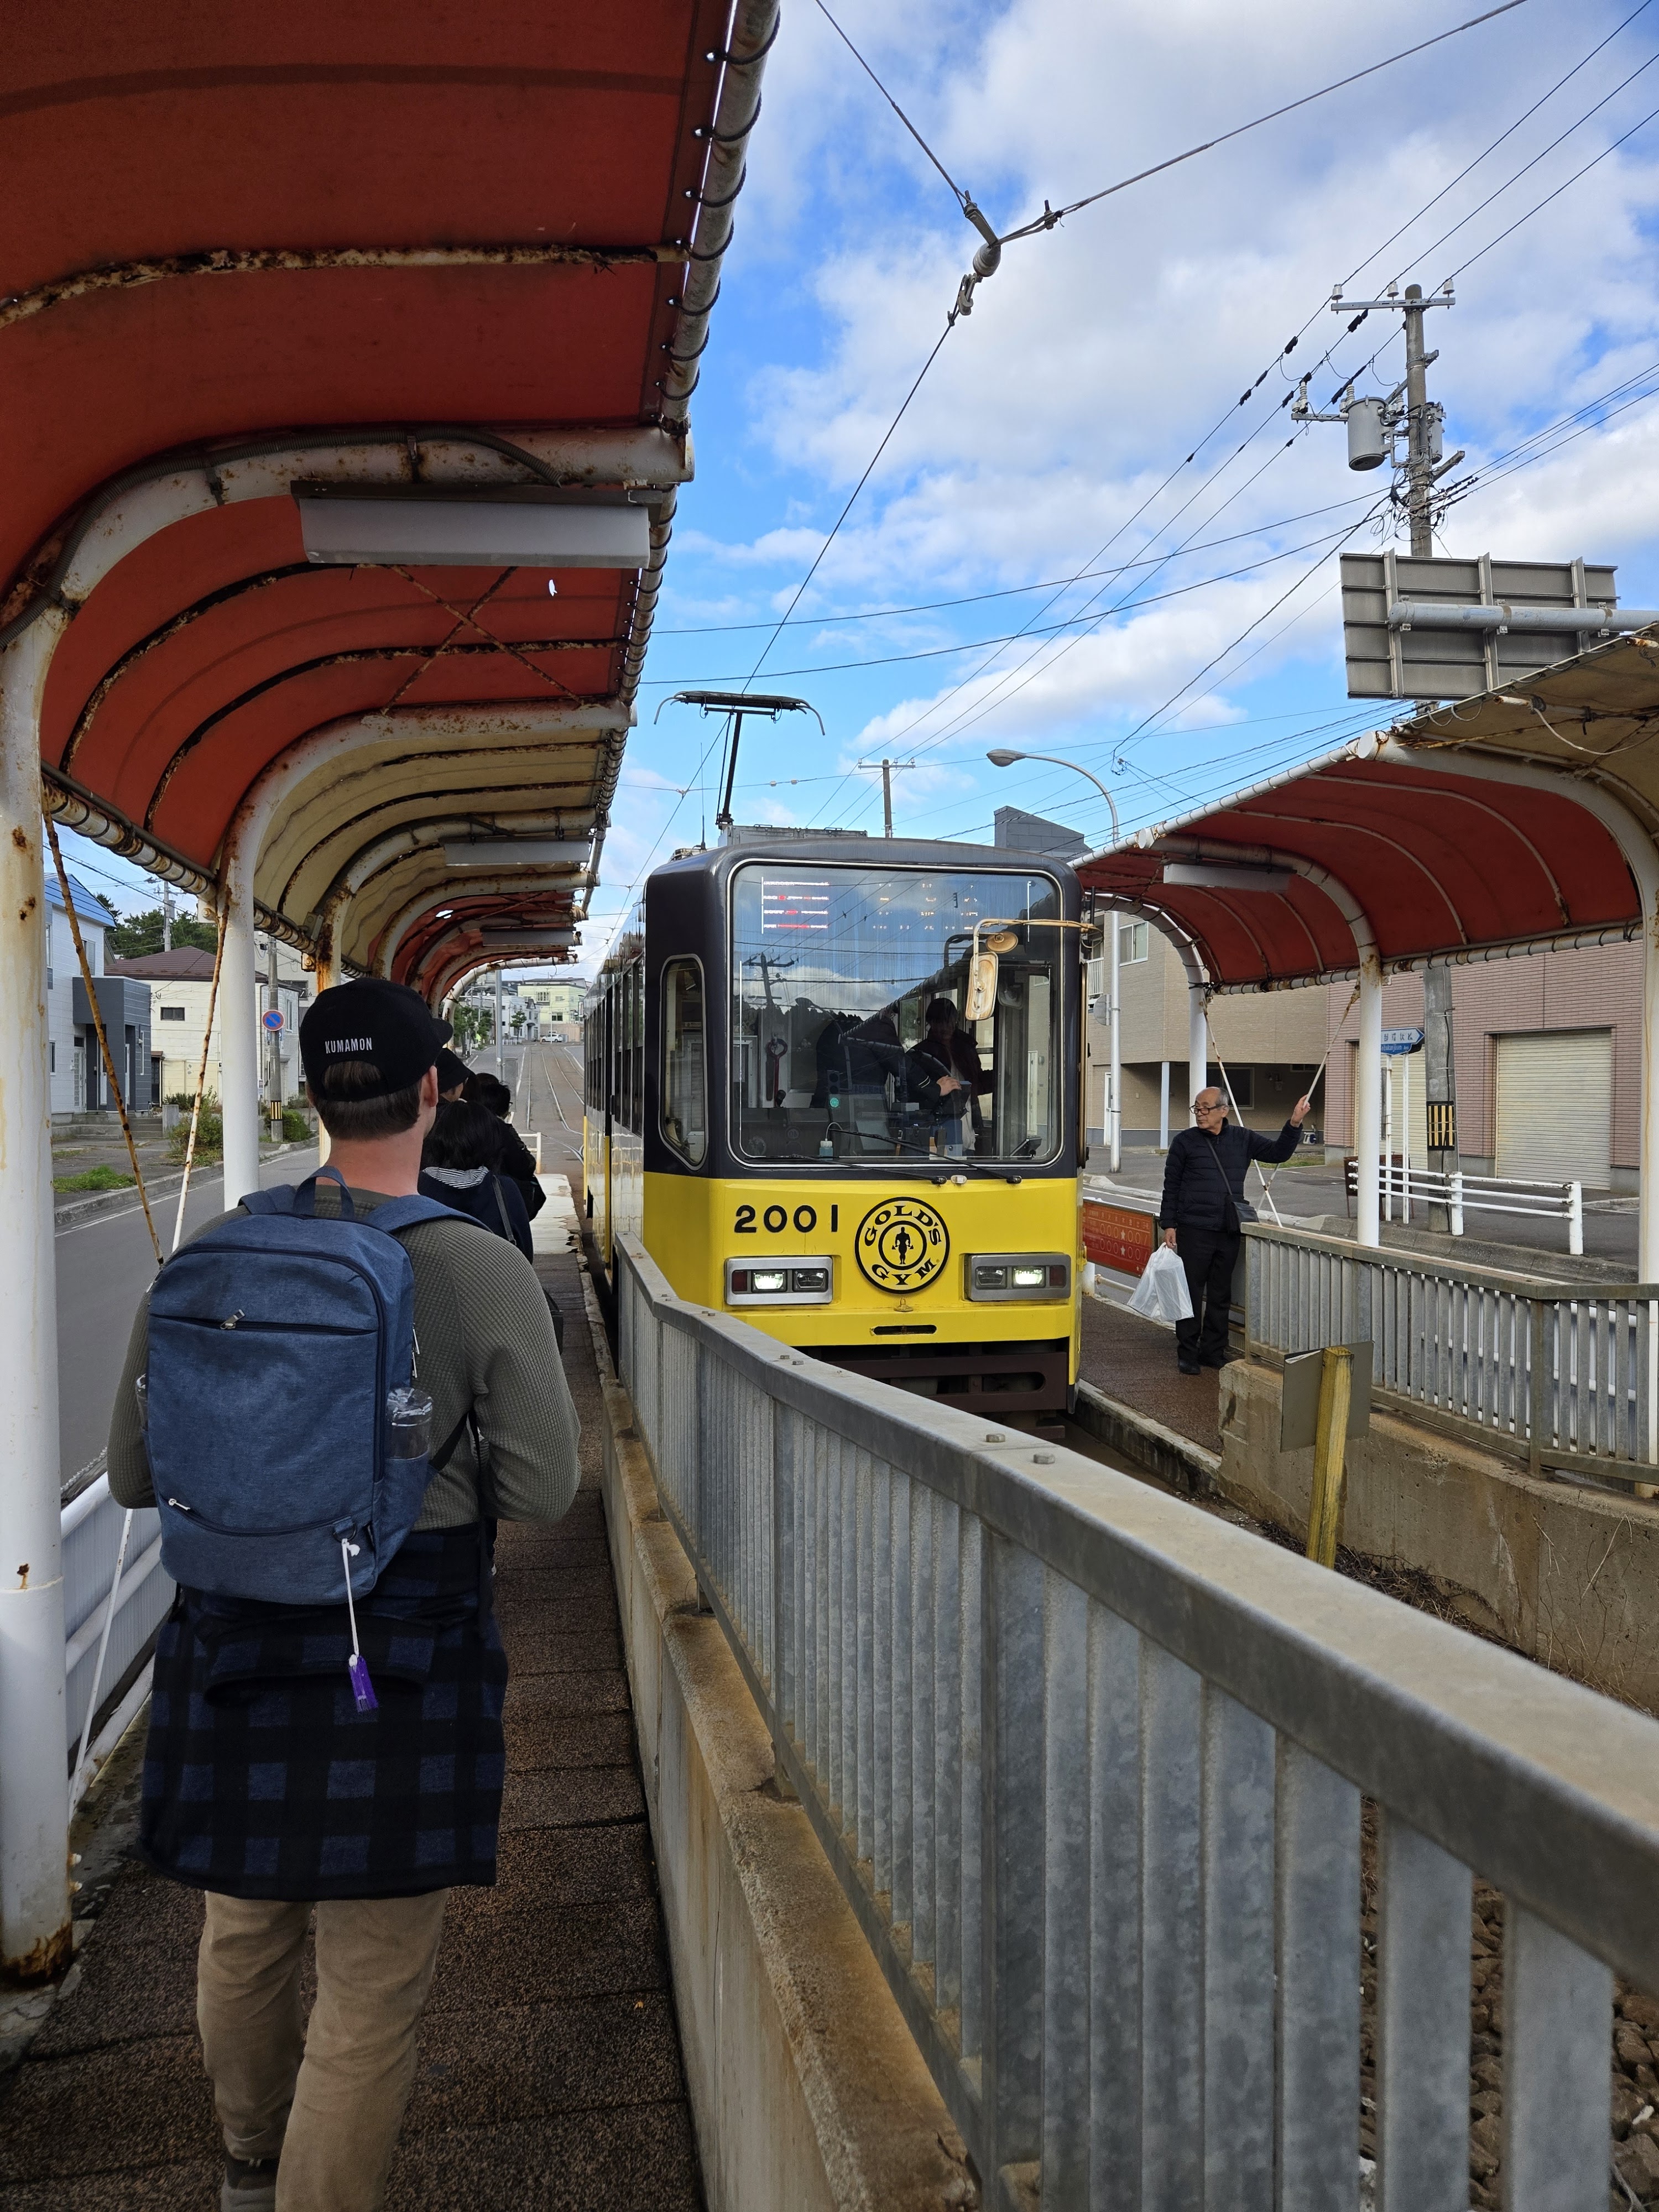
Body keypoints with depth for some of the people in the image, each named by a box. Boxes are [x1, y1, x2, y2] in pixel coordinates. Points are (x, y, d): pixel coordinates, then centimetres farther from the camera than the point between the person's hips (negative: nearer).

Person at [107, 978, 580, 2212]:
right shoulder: (486, 1274, -16)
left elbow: (133, 1479, 2)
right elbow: (542, 1494, -11)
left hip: (230, 1637, 5)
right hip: (406, 1650, -5)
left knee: (245, 1927, 27)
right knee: (374, 1985, 10)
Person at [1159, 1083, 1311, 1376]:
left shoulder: (1242, 1140, 10)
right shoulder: (1184, 1142, 2)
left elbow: (1278, 1152, 15)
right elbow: (1171, 1186, 3)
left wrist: (1294, 1124, 0)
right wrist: (1169, 1224, -3)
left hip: (1229, 1231, 3)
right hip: (1193, 1231, -3)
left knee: (1221, 1296, 10)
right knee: (1192, 1293, -1)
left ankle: (1213, 1352, 20)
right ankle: (1187, 1354, 8)